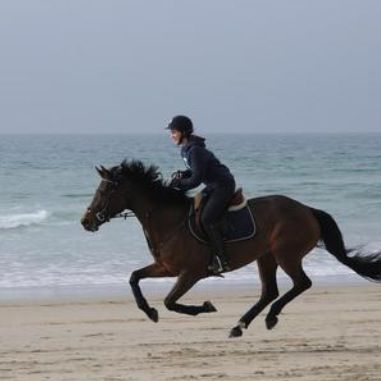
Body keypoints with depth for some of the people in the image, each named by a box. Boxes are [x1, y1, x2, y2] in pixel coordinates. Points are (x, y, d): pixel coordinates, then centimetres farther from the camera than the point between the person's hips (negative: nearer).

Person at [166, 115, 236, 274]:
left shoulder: (194, 150, -22)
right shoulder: (186, 149, 9)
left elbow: (196, 179, -25)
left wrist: (179, 184, -15)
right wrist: (183, 175, 1)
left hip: (223, 186, -11)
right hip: (213, 186, 11)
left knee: (207, 219, -21)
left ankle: (221, 261, -20)